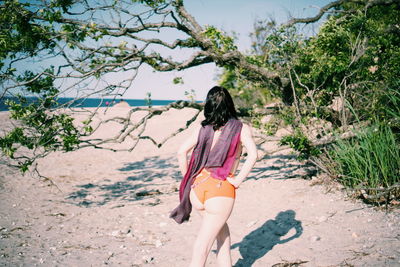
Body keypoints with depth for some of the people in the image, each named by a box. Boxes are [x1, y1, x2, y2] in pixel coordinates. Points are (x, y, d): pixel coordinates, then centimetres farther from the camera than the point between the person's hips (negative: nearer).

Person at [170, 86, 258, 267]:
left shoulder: (203, 128, 7)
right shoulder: (241, 128, -1)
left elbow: (182, 151, 0)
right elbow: (252, 155, -16)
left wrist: (187, 180, 9)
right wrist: (237, 181, -10)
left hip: (197, 186, 4)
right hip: (222, 190, -4)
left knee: (222, 232, 27)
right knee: (202, 247, 3)